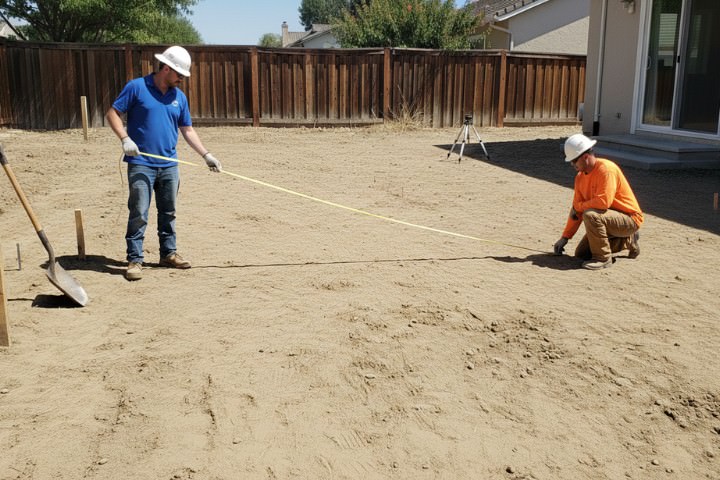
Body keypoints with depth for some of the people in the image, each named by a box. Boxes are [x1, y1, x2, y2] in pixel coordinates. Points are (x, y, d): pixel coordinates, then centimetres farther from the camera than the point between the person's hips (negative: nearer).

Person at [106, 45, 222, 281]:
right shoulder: (137, 87, -4)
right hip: (141, 164, -5)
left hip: (169, 165, 5)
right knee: (138, 214, -5)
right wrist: (125, 138, -17)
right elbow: (113, 113, -3)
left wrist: (206, 155, 5)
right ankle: (134, 259, 1)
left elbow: (187, 130, 14)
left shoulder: (179, 97, 10)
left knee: (168, 212, 13)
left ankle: (169, 253, 25)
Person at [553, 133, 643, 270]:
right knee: (581, 253, 7)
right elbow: (576, 210, 6)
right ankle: (627, 241, 18)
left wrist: (579, 206, -17)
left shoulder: (606, 169, -24)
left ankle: (603, 258, -16)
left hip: (629, 218, -9)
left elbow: (603, 201, -34)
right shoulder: (580, 177, 2)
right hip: (611, 219, 9)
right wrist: (565, 237, 3)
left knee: (590, 215, -33)